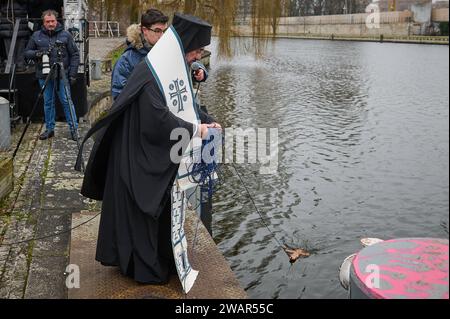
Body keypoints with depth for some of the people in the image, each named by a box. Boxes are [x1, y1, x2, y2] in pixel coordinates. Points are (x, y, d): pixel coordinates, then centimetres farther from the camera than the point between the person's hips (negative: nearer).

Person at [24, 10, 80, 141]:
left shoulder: (66, 35, 0)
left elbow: (75, 55, 1)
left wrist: (73, 74, -5)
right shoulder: (36, 36, 7)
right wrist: (36, 54, -11)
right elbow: (27, 52, 12)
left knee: (66, 101, -4)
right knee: (48, 102, 9)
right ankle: (49, 129, 19)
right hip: (44, 76, 3)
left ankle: (74, 128, 4)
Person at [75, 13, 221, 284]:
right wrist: (193, 129, -21)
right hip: (139, 156, -9)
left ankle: (161, 259, 34)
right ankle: (142, 266, 22)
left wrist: (207, 120, -1)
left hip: (160, 155, 9)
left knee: (160, 207, 18)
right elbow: (157, 118, -32)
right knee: (139, 209, 6)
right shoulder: (151, 71, -24)